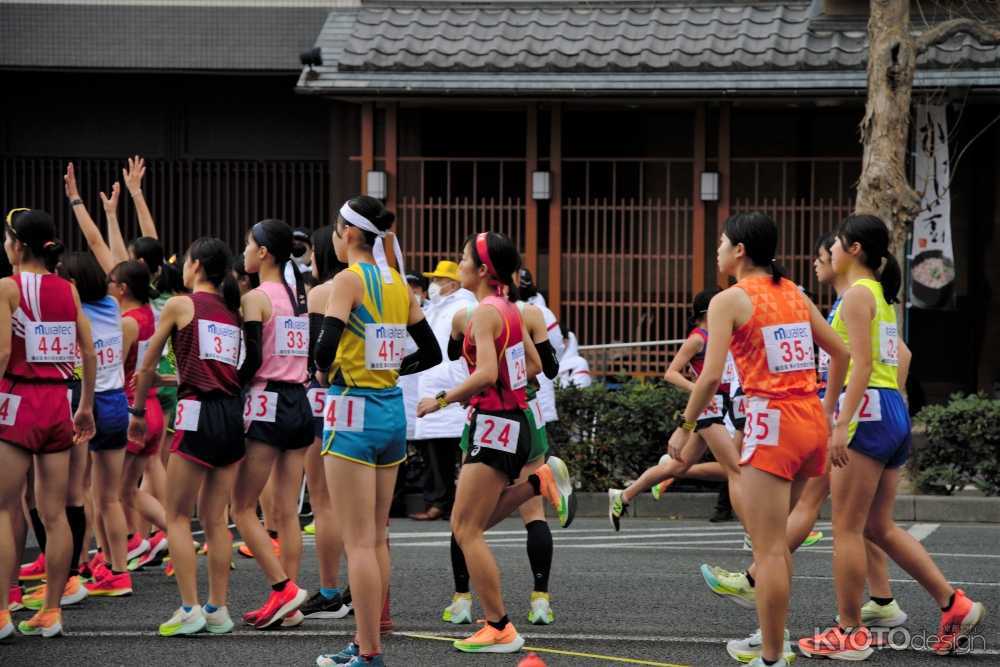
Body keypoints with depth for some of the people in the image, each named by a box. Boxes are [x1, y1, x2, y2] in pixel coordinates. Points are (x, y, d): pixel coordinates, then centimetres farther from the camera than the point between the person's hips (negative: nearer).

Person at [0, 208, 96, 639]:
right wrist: (86, 406, 17)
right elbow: (89, 352, 8)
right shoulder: (67, 289, 8)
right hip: (58, 401, 5)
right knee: (54, 513, 8)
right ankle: (51, 612, 10)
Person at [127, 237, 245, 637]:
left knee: (177, 516, 1)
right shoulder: (233, 311, 15)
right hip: (233, 414, 6)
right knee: (215, 519, 11)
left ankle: (190, 609, -7)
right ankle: (218, 609, 10)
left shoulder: (180, 305, 0)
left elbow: (148, 367, 5)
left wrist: (137, 412, 19)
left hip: (199, 413, -6)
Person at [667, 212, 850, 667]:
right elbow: (839, 353, 17)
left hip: (773, 423, -7)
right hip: (811, 422, 7)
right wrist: (826, 414, 24)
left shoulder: (730, 300, -6)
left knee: (769, 548, -4)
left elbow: (711, 376, -14)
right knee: (771, 536, 22)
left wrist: (685, 428, -3)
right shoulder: (793, 293, 13)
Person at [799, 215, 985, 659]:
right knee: (879, 526, 13)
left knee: (847, 528, -3)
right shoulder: (881, 296, 18)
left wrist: (841, 426, -21)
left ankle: (849, 634, 1)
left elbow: (861, 366, -17)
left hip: (868, 411, -9)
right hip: (894, 412, 9)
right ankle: (955, 605, 8)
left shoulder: (857, 294, -10)